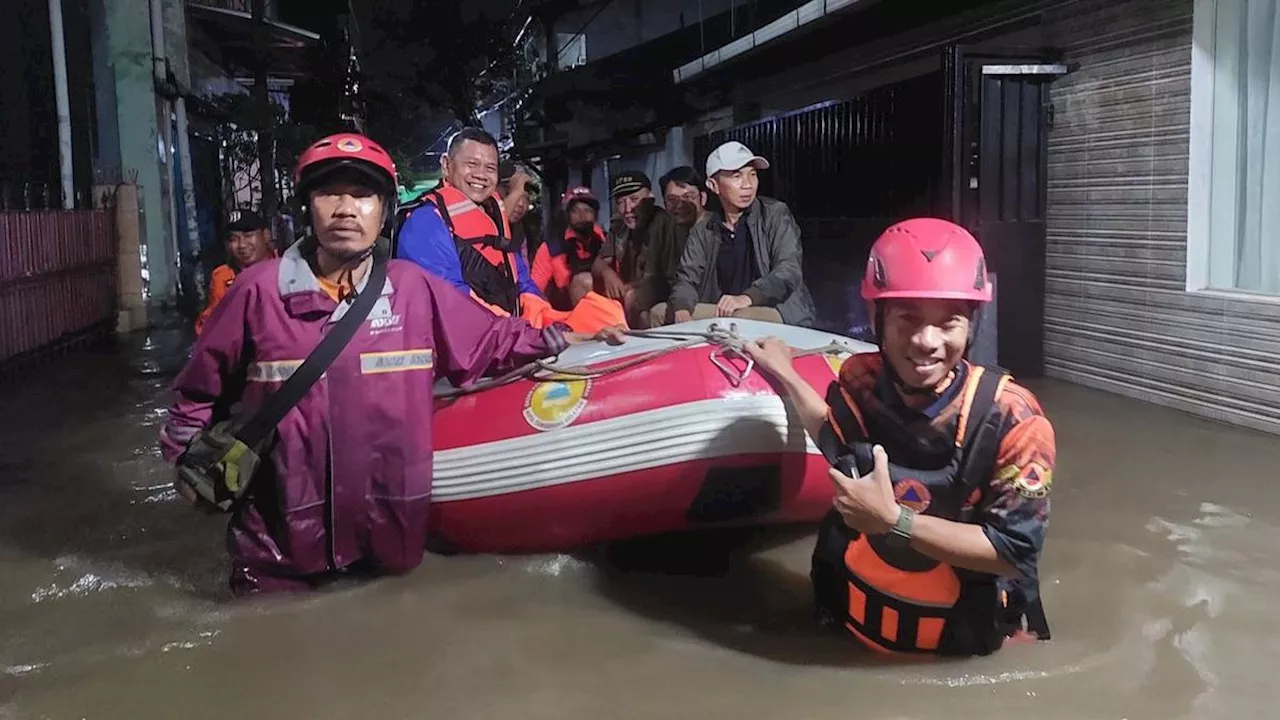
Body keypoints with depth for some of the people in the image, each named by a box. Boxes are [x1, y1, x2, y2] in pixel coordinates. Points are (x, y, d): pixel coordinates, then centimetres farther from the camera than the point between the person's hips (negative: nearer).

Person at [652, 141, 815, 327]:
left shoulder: (776, 215, 0)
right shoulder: (703, 231, 11)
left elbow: (789, 271, -13)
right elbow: (688, 278, 3)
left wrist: (747, 297, -33)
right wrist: (682, 308, -23)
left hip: (776, 312, -4)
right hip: (720, 315, 4)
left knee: (743, 318, -37)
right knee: (659, 313, -9)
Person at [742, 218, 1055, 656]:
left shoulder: (1012, 419, -25)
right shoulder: (860, 383, -13)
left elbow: (1014, 551, -25)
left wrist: (894, 519, -30)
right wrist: (784, 375, 12)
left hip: (965, 639, -3)